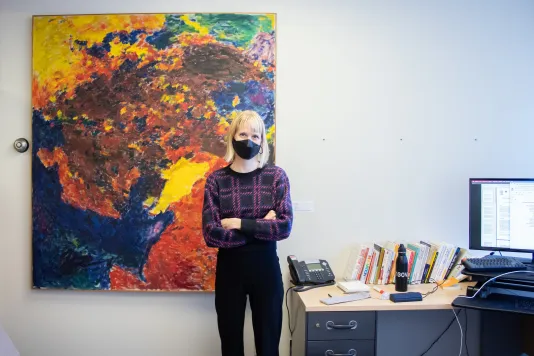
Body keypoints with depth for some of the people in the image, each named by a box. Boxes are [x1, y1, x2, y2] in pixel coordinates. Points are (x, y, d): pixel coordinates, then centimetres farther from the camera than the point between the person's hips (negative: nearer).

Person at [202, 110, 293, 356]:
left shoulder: (276, 176, -4)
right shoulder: (216, 180, -4)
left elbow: (285, 226, -13)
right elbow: (211, 234, -13)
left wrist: (240, 224, -16)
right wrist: (261, 226, -15)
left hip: (266, 269, 0)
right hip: (229, 270, 1)